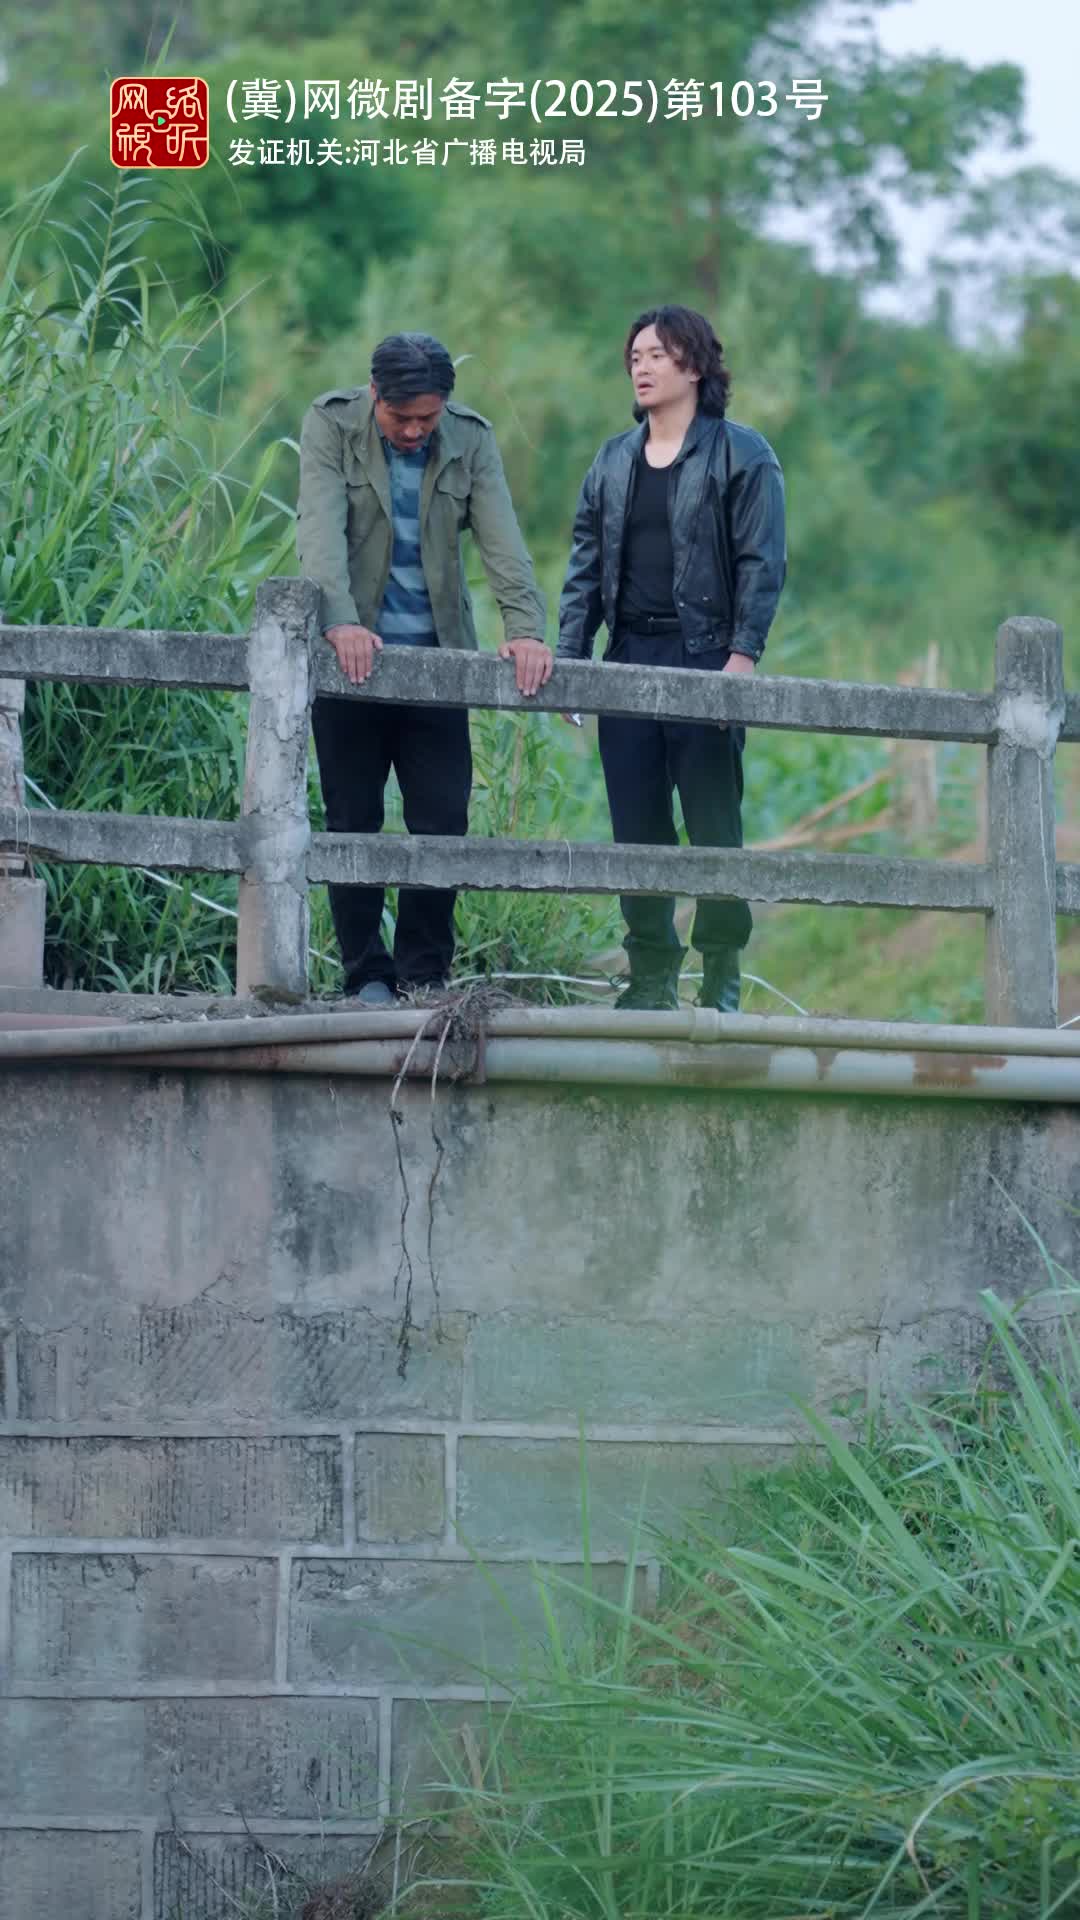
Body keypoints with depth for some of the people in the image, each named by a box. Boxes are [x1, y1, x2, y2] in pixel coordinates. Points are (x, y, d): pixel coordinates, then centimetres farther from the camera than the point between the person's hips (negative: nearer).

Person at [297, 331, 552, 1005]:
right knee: (353, 822, 3)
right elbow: (321, 530, -16)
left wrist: (526, 630, -22)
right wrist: (341, 622, -31)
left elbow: (503, 541, -7)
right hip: (352, 654, -2)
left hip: (436, 655, 2)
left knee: (444, 821, -2)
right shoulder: (332, 424, -4)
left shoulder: (471, 439, 1)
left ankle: (424, 975, 8)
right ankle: (368, 977, 11)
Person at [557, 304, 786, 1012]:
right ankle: (652, 978, 9)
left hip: (705, 655, -5)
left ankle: (723, 981, 2)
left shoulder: (741, 454, 0)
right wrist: (568, 655, 6)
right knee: (636, 826, 4)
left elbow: (762, 562, -6)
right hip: (629, 658, 5)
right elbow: (587, 563, 15)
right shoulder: (614, 461, 16)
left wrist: (743, 652, -15)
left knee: (714, 824, -4)